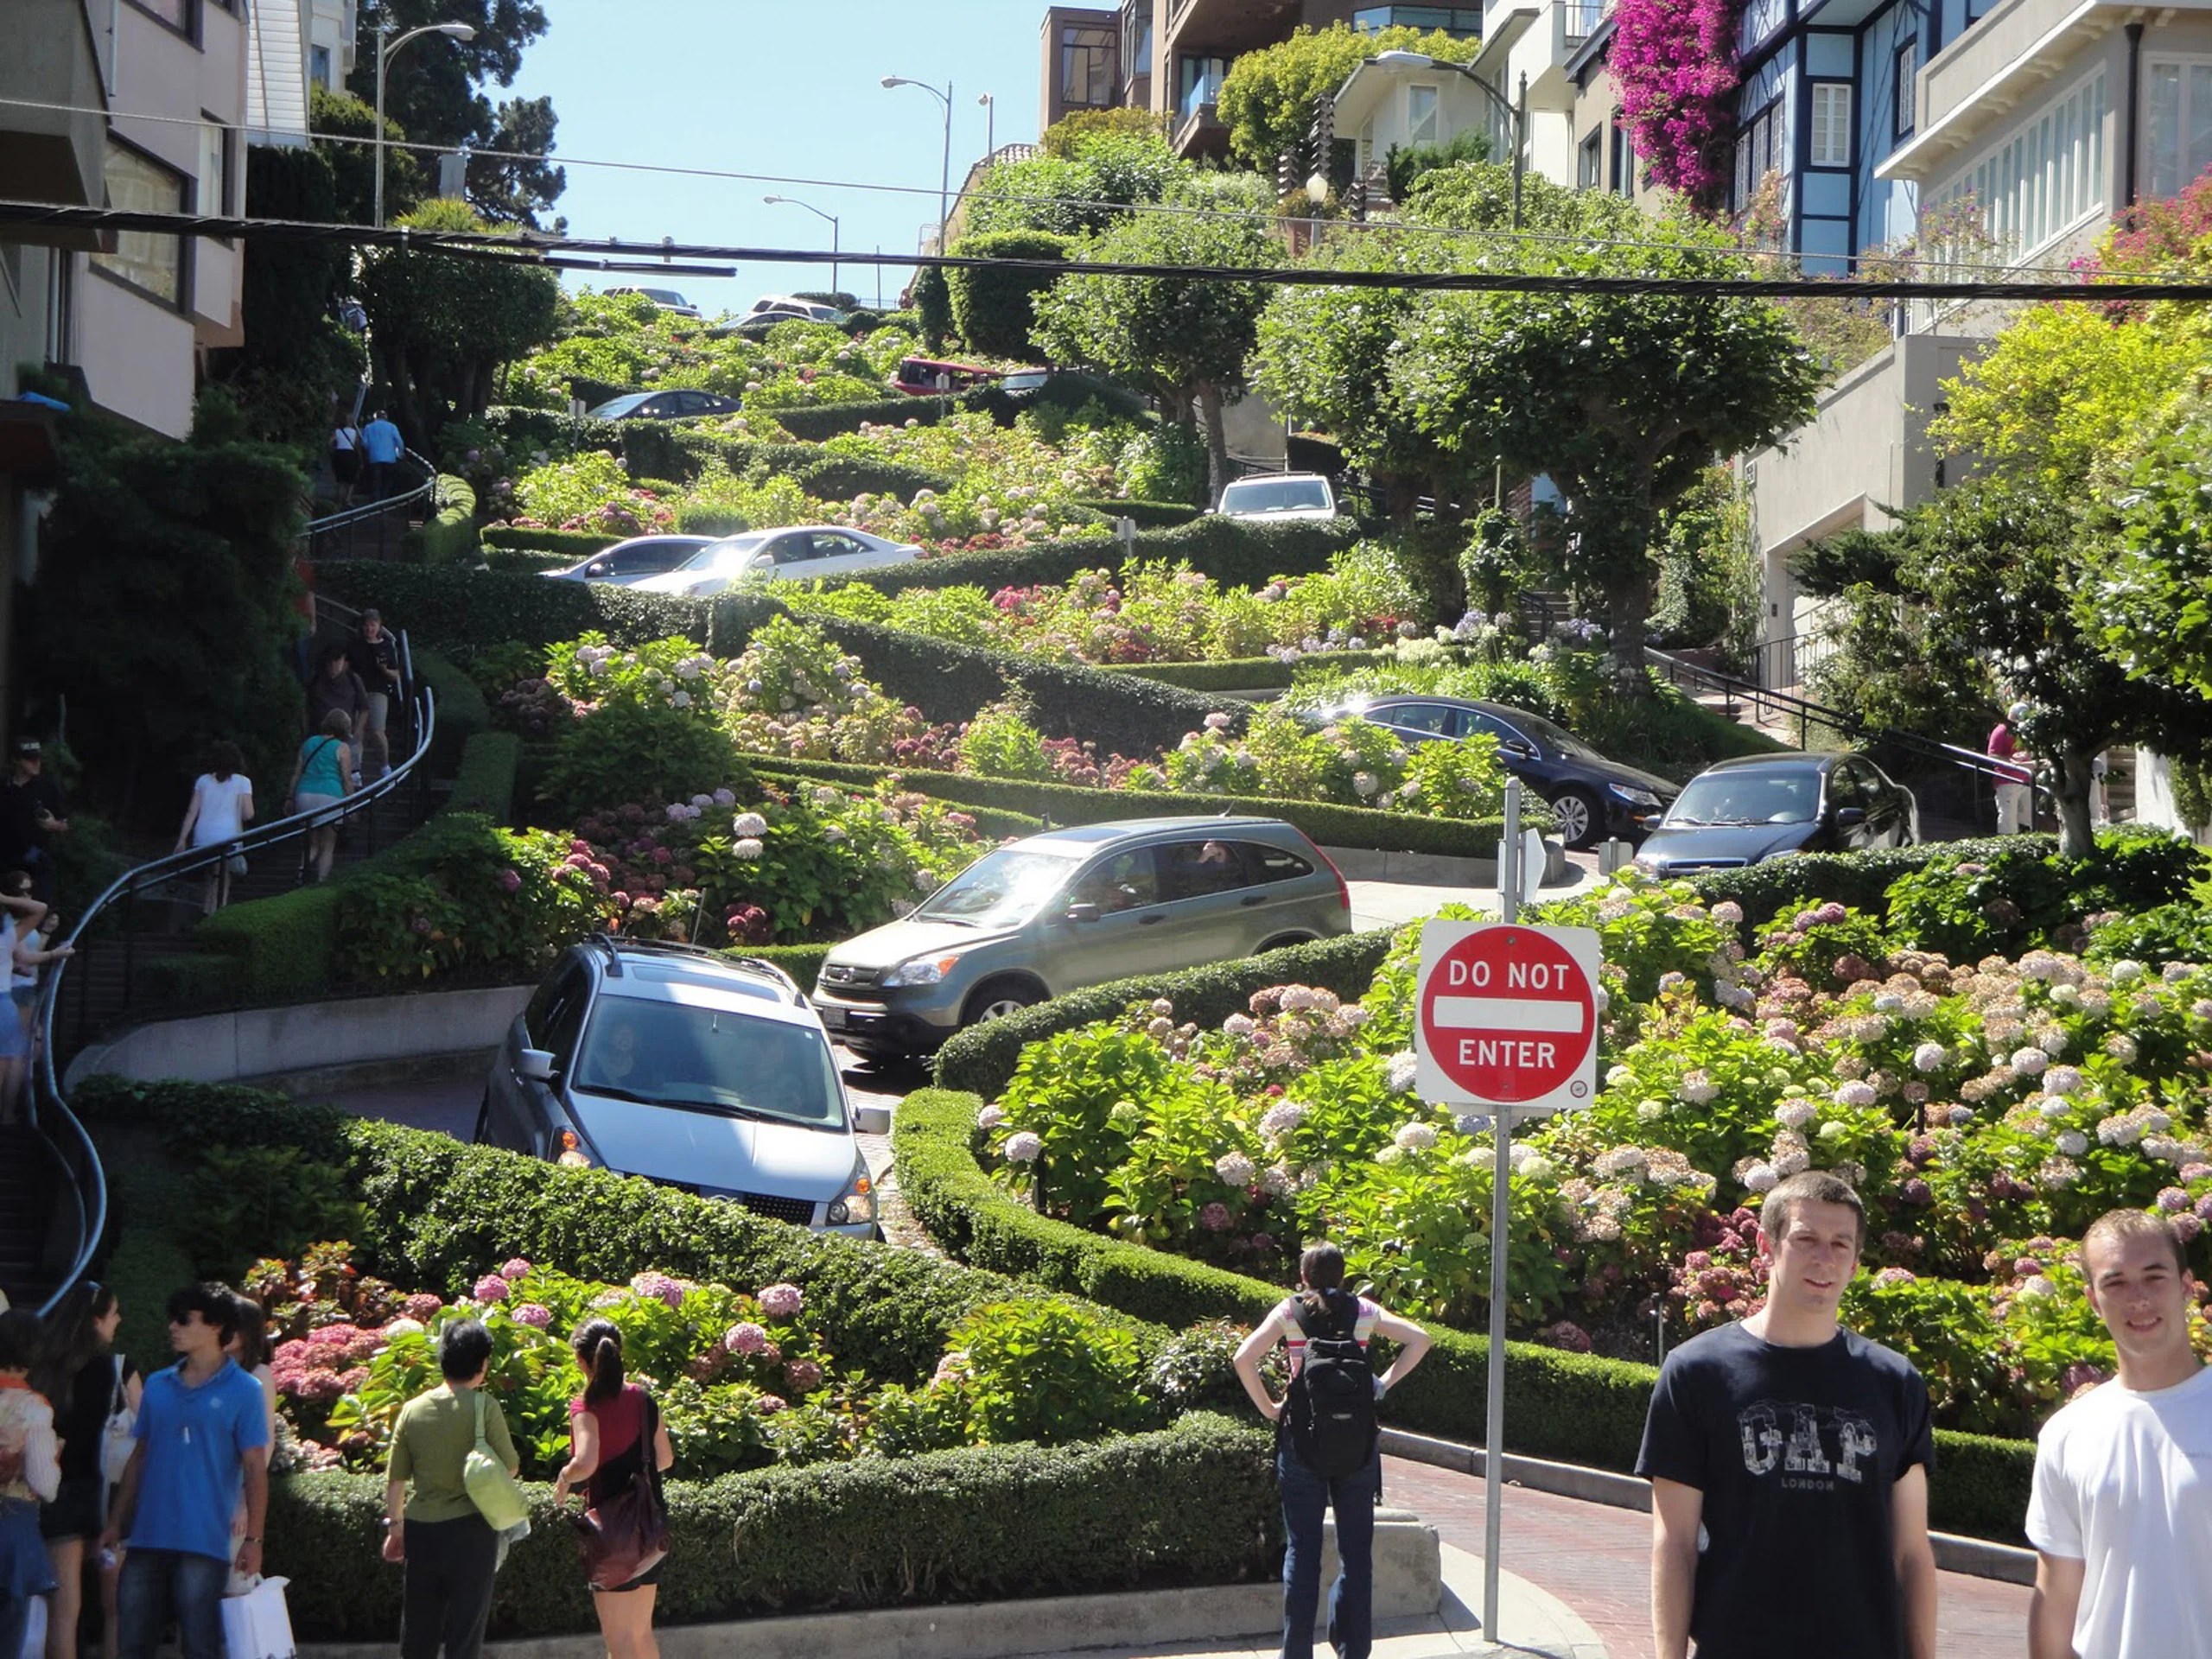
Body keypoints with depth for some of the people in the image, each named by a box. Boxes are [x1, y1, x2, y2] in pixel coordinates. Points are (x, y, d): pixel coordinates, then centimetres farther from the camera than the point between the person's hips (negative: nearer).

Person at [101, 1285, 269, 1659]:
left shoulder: (243, 1391, -2)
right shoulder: (157, 1386, 11)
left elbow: (255, 1469, -4)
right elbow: (139, 1458, 15)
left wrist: (253, 1538, -10)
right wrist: (116, 1522, 10)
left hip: (204, 1542, -5)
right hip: (147, 1538, 5)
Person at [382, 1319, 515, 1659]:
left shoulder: (413, 1409, 3)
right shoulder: (484, 1406, -11)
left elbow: (395, 1479, 6)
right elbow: (510, 1467, -5)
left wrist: (395, 1526, 17)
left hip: (421, 1529, 4)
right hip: (470, 1529, -4)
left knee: (418, 1624, 13)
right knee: (466, 1626, 3)